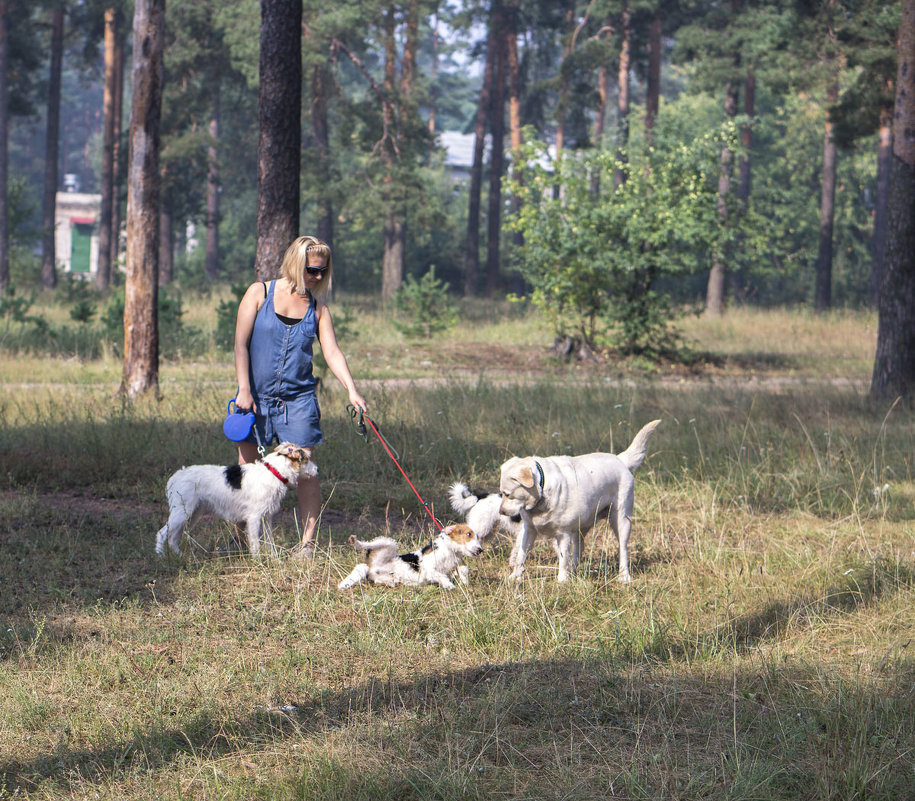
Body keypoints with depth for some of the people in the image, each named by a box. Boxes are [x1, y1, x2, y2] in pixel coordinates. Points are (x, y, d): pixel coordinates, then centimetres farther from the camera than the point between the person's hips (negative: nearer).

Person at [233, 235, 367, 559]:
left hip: (298, 399, 1)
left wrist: (352, 391, -13)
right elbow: (241, 343, -2)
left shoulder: (318, 309, 7)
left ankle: (307, 542, 3)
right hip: (256, 396, -1)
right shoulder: (260, 293, 1)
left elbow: (332, 352, 1)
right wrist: (244, 390, -10)